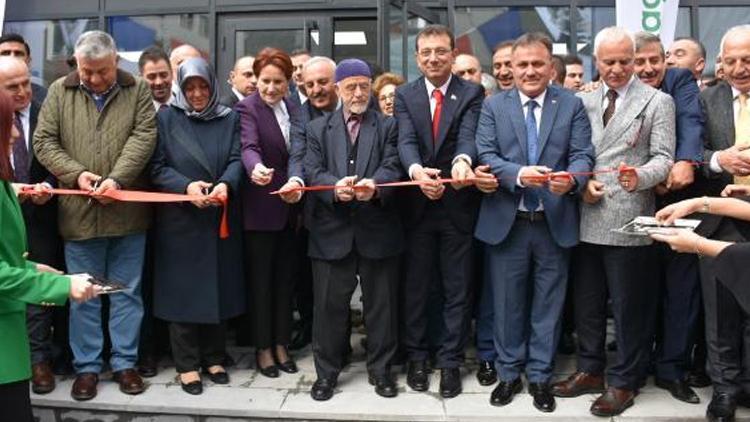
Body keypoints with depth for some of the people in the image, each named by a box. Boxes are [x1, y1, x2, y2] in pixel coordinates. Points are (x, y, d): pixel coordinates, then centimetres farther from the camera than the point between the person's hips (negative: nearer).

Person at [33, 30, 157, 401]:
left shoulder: (138, 90, 3)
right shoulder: (59, 92, 6)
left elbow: (143, 137, -7)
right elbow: (44, 141, 4)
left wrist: (117, 178, -19)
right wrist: (76, 173, -11)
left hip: (127, 212, 0)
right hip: (79, 211, 1)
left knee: (127, 292, 9)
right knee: (83, 295, 9)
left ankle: (125, 363, 22)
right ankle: (86, 366, 22)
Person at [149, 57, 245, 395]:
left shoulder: (230, 119, 8)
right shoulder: (166, 118, 3)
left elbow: (236, 160, -2)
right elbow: (157, 166, -4)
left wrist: (225, 184, -23)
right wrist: (186, 186, -21)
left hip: (221, 218, 2)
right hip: (180, 218, -2)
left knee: (219, 286, 8)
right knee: (183, 288, 2)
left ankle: (213, 358, 22)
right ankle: (187, 364, 12)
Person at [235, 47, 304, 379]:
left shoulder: (293, 109, 10)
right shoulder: (247, 108, -8)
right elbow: (249, 147, -25)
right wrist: (256, 168, -46)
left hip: (290, 207, 6)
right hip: (261, 207, -5)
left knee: (284, 278, 12)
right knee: (260, 279, 5)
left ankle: (281, 343, 24)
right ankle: (263, 347, 17)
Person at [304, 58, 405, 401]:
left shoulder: (388, 126, 9)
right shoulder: (317, 128, 12)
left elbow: (392, 167, -5)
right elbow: (312, 170, -1)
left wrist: (375, 185, -28)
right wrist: (335, 186, -23)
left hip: (377, 229, 0)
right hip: (332, 229, 1)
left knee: (380, 303, 8)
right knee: (329, 304, 5)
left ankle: (380, 369, 23)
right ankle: (327, 371, 20)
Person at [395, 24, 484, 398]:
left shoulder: (472, 93, -1)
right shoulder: (405, 95, 4)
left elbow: (468, 135, -18)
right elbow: (405, 140, -12)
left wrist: (462, 160, -41)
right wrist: (417, 170, -34)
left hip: (457, 205, -1)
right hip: (416, 205, 1)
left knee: (457, 289, 8)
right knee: (415, 287, 12)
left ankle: (450, 361, 22)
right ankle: (416, 357, 27)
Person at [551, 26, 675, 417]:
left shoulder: (658, 102, 1)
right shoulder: (582, 101, 13)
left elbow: (663, 157, -7)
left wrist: (640, 176, -27)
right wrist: (581, 183, -5)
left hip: (628, 220, -4)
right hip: (586, 218, 5)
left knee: (628, 305, 4)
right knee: (586, 301, 14)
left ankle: (623, 381, 18)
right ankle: (590, 370, 30)